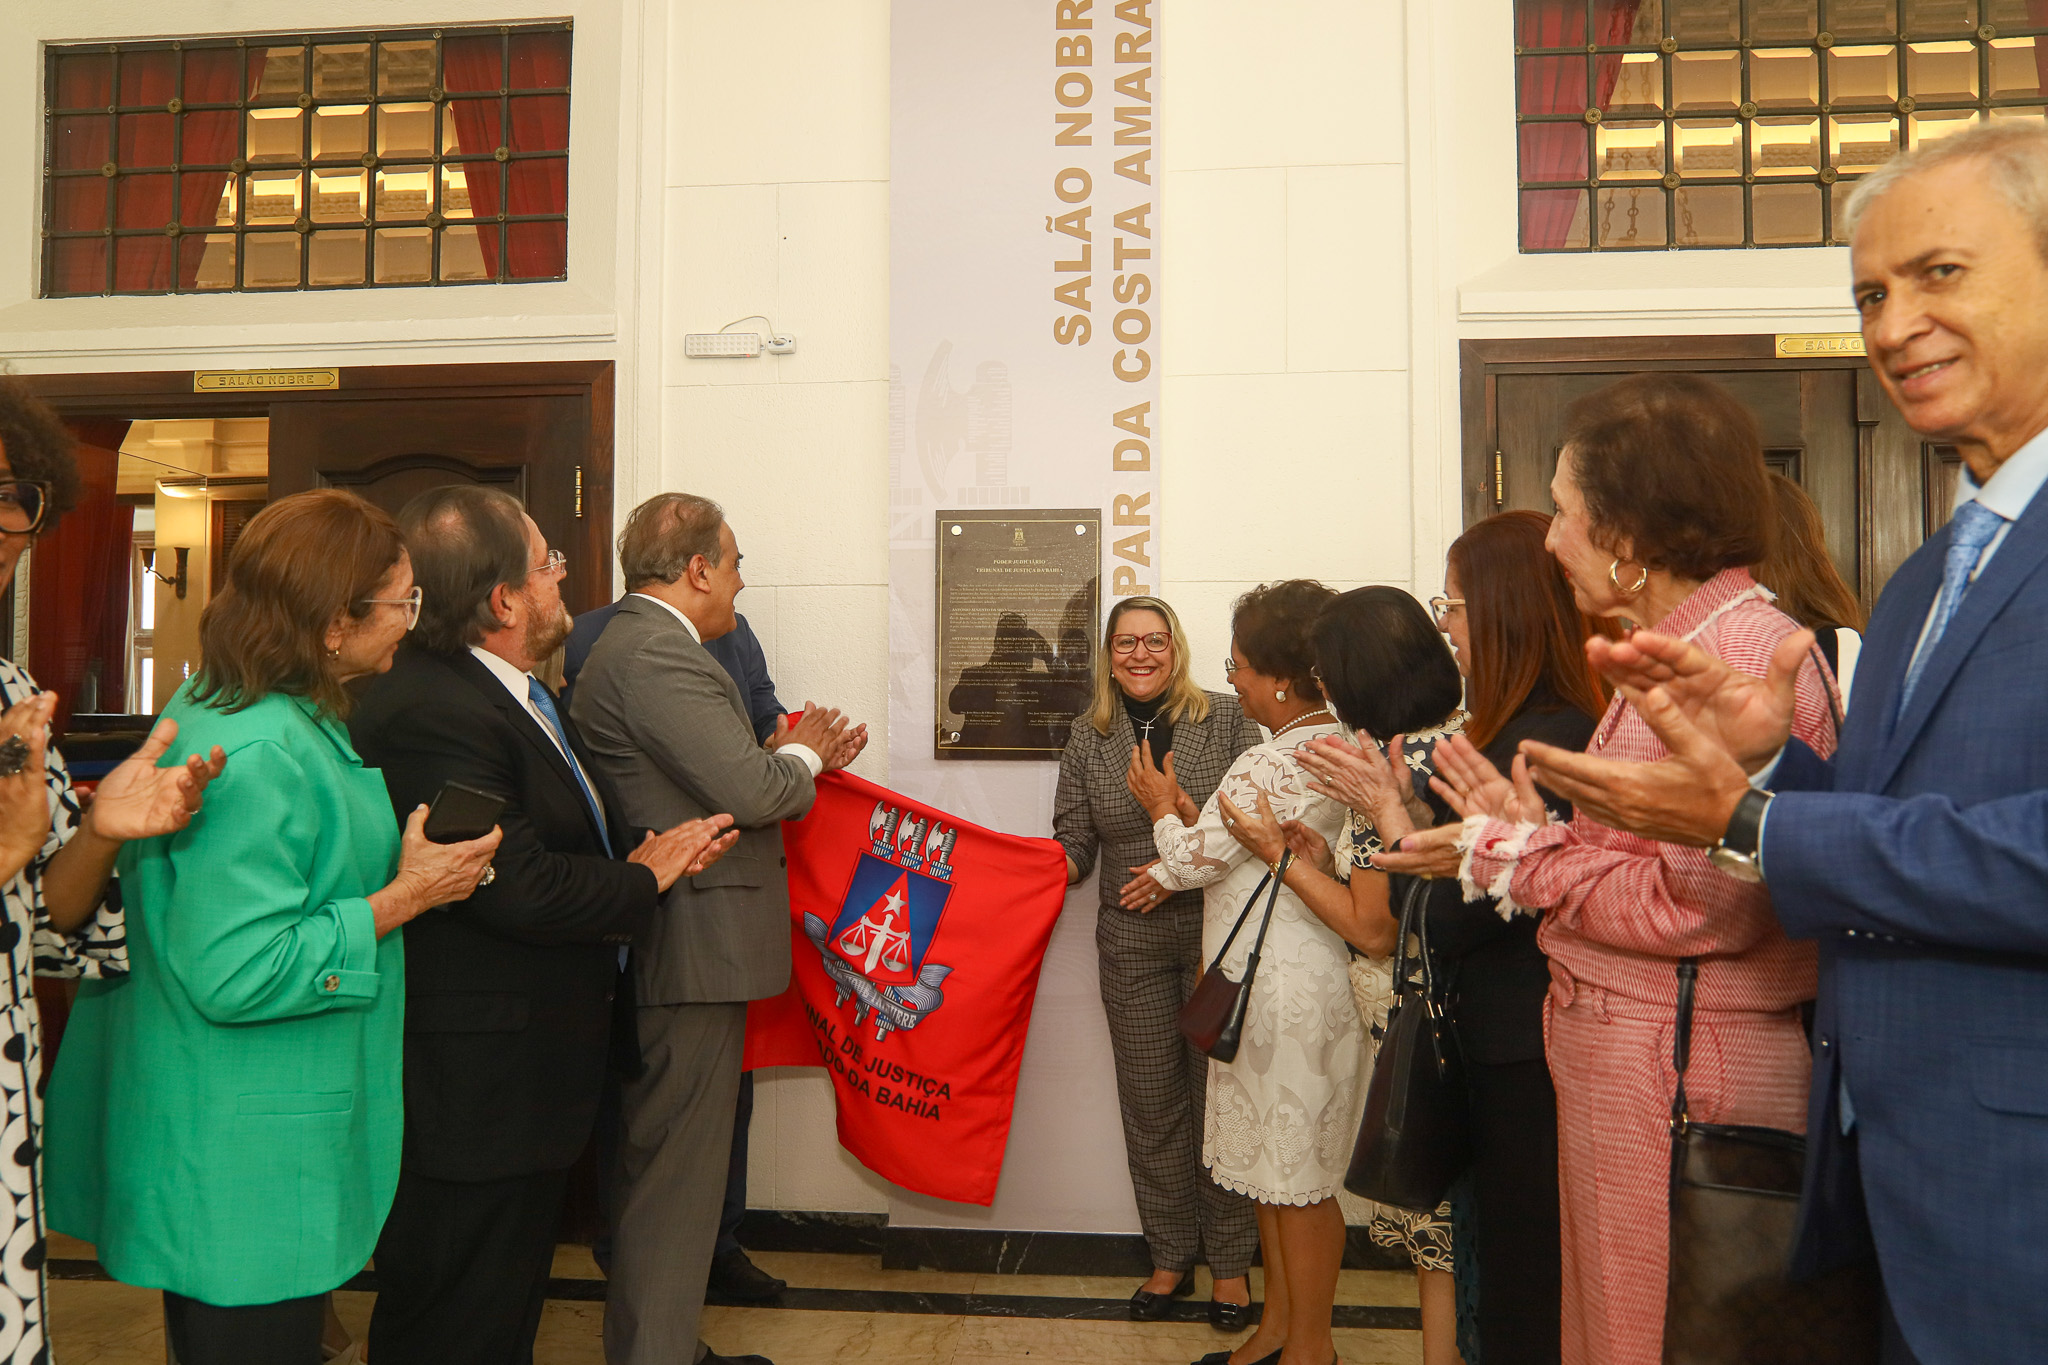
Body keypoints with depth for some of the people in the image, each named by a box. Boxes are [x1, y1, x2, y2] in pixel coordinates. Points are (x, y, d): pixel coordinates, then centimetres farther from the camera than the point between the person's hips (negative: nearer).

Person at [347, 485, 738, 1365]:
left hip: (530, 1086, 10)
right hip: (472, 1094, -10)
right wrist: (646, 878, -12)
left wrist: (639, 854, -2)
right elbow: (521, 890, -29)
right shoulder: (429, 713, -25)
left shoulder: (521, 691, 10)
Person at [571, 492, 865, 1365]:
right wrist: (802, 752, -4)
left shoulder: (632, 645, 14)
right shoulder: (658, 655, -19)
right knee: (678, 1169, 0)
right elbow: (753, 792, -23)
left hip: (674, 948, 11)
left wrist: (799, 756, 8)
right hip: (693, 956, -11)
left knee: (673, 1162, 21)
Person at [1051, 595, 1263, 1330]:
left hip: (1217, 930, -2)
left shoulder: (1227, 718, -1)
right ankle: (1171, 1255, 26)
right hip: (1132, 941, 3)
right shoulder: (1088, 737, 7)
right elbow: (1074, 843, 7)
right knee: (1149, 1098, 9)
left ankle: (1229, 1261, 21)